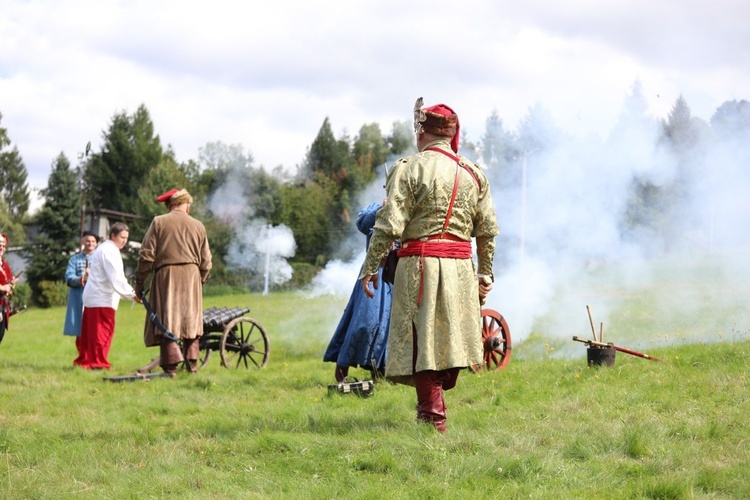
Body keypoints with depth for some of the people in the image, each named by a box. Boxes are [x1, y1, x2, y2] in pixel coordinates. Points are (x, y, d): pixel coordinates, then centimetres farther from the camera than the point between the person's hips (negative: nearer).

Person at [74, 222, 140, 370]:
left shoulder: (103, 249, 21)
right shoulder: (109, 251, -13)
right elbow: (116, 278, -21)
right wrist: (132, 294, -22)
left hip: (92, 297, 10)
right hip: (102, 299, -10)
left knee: (90, 332, 13)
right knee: (103, 332, -9)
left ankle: (84, 360, 18)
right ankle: (98, 363, -9)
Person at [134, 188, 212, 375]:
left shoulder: (159, 222, 0)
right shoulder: (198, 226, 8)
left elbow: (146, 255, -4)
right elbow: (206, 261, 10)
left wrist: (139, 281, 1)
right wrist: (201, 281, 23)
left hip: (166, 276, -2)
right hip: (191, 276, 2)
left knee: (166, 318, -2)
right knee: (191, 318, 12)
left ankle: (171, 365, -12)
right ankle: (192, 362, 6)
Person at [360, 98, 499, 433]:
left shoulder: (409, 169, -6)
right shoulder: (473, 173, 10)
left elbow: (390, 225, -11)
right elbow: (488, 230, 11)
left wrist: (370, 267, -5)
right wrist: (485, 272, 20)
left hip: (420, 266, -5)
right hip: (461, 267, 5)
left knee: (422, 340, -1)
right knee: (449, 338, 14)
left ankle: (433, 416, -1)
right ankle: (434, 402, 22)